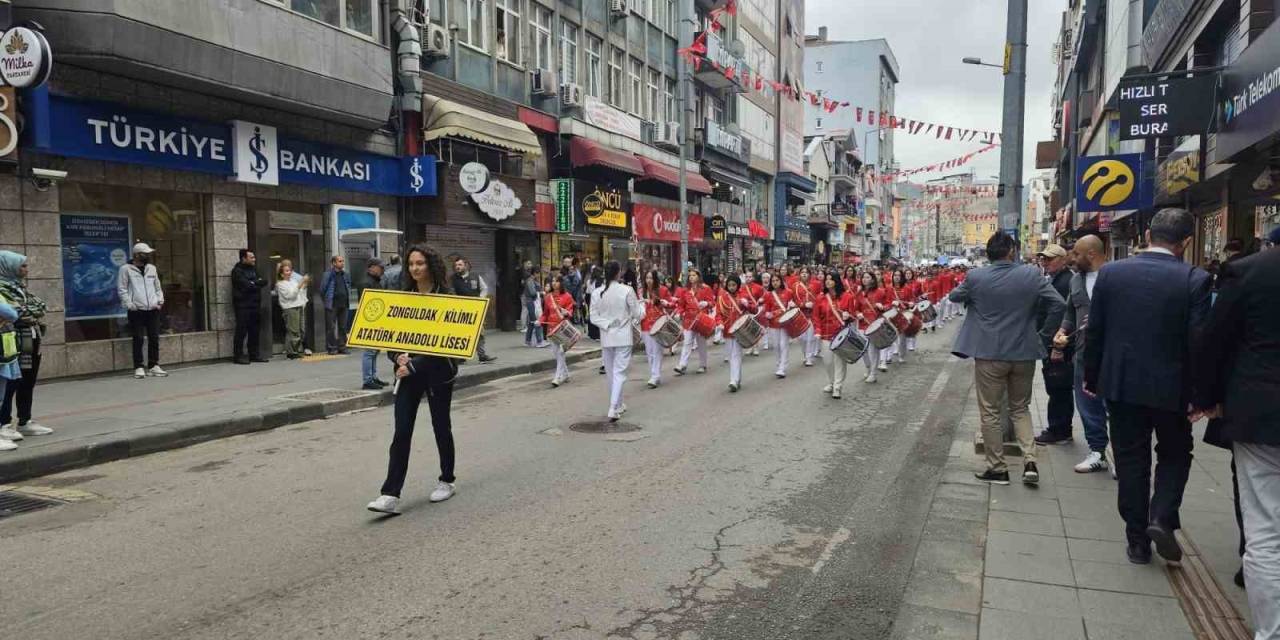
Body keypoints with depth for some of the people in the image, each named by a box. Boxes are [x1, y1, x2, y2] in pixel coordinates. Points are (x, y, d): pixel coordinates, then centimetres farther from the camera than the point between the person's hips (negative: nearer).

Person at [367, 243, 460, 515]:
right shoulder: (402, 296, 7)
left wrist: (415, 365, -19)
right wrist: (399, 356, -12)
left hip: (437, 371, -3)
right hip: (407, 371, 3)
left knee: (441, 426, 10)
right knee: (401, 432, -4)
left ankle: (448, 480, 29)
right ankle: (391, 495, -6)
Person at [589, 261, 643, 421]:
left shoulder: (597, 293, -2)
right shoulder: (627, 290, -12)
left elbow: (594, 318, -3)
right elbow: (637, 314, -4)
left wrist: (608, 325, -5)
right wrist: (642, 305, 14)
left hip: (606, 338, 3)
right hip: (623, 337, -3)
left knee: (611, 373, 16)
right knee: (619, 373, -1)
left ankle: (618, 405, 29)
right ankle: (613, 409, -12)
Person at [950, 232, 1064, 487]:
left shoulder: (976, 277, -9)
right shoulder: (1031, 274, -7)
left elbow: (954, 297, 9)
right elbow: (1058, 304, -5)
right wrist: (1044, 332, 8)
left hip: (989, 354, -2)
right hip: (1024, 353, 2)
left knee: (990, 413, 9)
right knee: (1020, 408, 19)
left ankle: (997, 468, 14)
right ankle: (1029, 461, 6)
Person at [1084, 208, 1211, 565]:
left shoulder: (1110, 273, -4)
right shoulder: (1195, 280, -12)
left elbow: (1094, 331, 0)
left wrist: (1091, 377, 11)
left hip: (1121, 384, 2)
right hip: (1171, 387, -2)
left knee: (1130, 460, 11)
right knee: (1175, 454, 20)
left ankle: (1137, 540, 16)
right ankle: (1162, 518, 3)